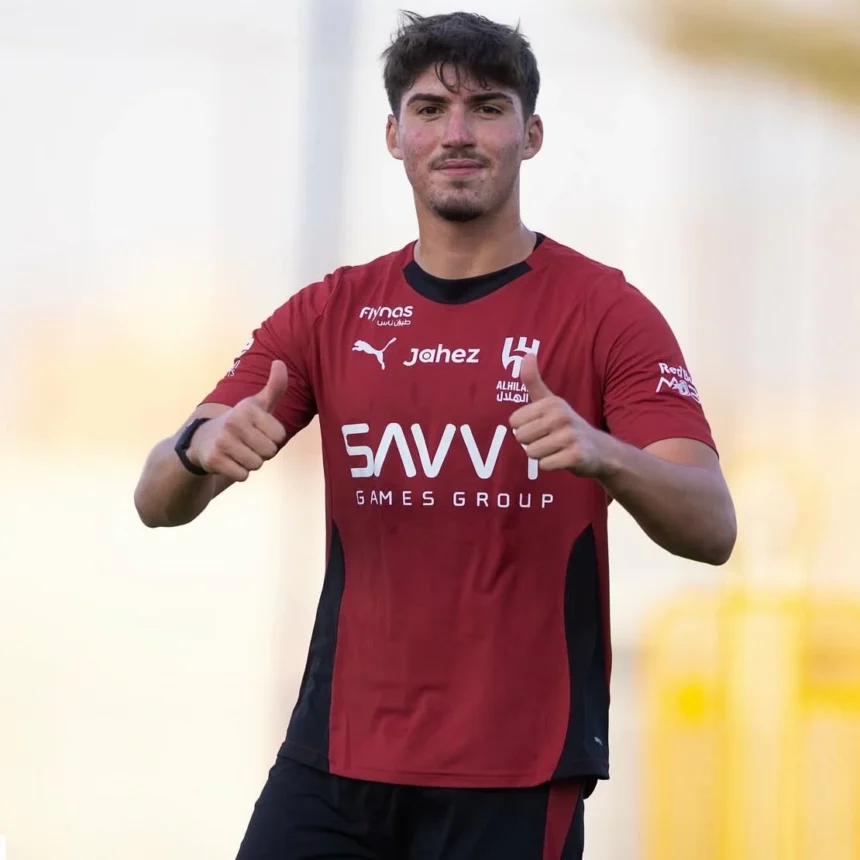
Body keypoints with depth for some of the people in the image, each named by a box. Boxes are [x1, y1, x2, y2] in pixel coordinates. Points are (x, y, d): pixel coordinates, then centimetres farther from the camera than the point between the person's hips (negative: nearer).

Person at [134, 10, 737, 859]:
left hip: (517, 776, -3)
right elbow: (158, 502, 3)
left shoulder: (604, 311, -4)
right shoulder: (329, 314, 7)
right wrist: (202, 447, -22)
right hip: (335, 752, 3)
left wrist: (603, 454, -35)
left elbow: (711, 529, -14)